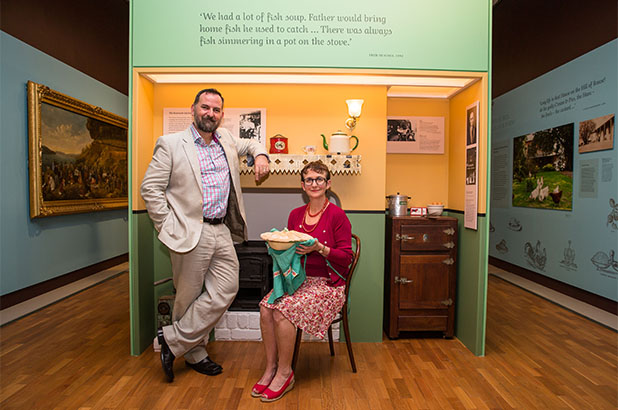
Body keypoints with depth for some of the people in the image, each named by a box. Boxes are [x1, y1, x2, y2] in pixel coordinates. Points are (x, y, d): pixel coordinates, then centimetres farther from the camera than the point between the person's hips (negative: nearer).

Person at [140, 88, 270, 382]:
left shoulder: (226, 140, 13)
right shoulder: (171, 144, -4)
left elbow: (251, 144, 33)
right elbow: (150, 188, -5)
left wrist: (260, 155, 9)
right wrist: (169, 228, -7)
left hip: (222, 231, 6)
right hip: (190, 233, -5)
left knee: (226, 290, 4)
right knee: (188, 297, 7)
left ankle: (174, 340, 20)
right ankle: (194, 353, 28)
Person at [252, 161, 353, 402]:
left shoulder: (337, 215, -8)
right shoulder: (295, 215, 9)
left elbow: (346, 256, -9)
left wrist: (318, 248, -21)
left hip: (327, 283, -5)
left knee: (283, 312, -23)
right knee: (266, 308, -18)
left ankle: (284, 373, -2)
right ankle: (271, 367, 1)